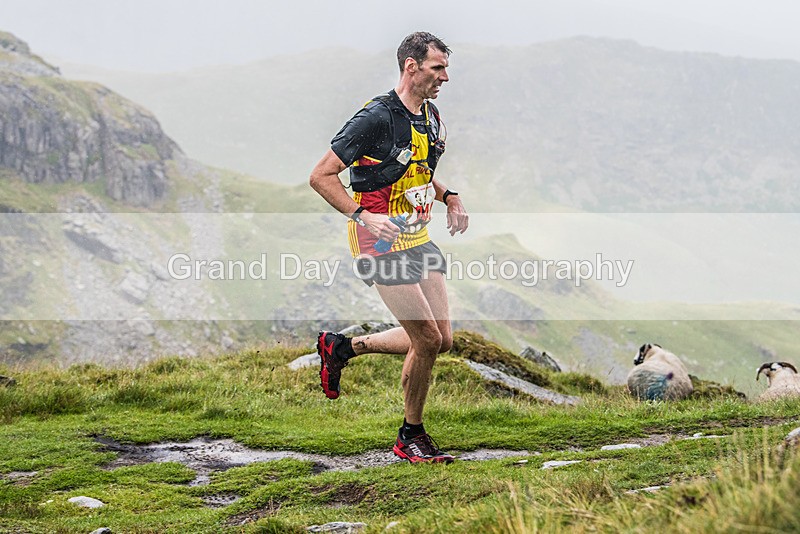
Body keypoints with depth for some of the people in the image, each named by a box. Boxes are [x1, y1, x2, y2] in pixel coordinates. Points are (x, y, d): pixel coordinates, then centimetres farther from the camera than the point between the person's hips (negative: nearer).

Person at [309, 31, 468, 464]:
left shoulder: (431, 117, 9)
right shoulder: (376, 117, -17)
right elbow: (321, 176, -16)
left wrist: (449, 197, 9)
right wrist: (363, 215, -26)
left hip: (418, 239, 9)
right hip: (382, 244, -9)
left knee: (441, 339, 5)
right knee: (428, 339, -10)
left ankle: (342, 348, 22)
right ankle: (410, 437, 9)